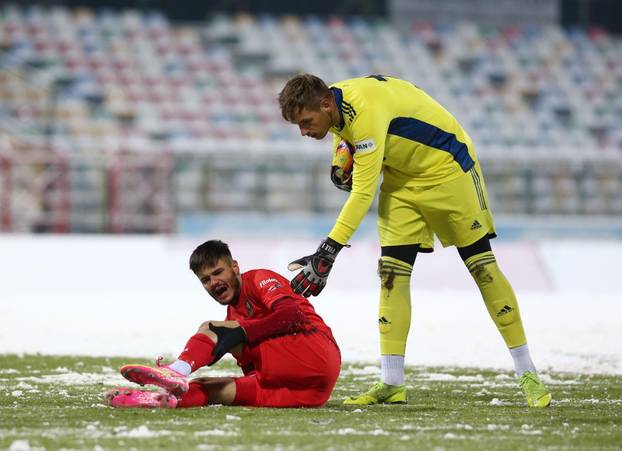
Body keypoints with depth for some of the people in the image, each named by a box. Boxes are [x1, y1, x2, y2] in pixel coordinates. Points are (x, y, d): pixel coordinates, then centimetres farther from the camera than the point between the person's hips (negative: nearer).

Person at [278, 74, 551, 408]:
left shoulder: (366, 109, -35)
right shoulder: (333, 106, -9)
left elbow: (363, 192, -37)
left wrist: (327, 252, -41)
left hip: (447, 168, -8)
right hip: (401, 177, 8)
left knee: (482, 265, -4)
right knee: (392, 270, -4)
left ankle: (527, 373, 4)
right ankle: (391, 384, -5)